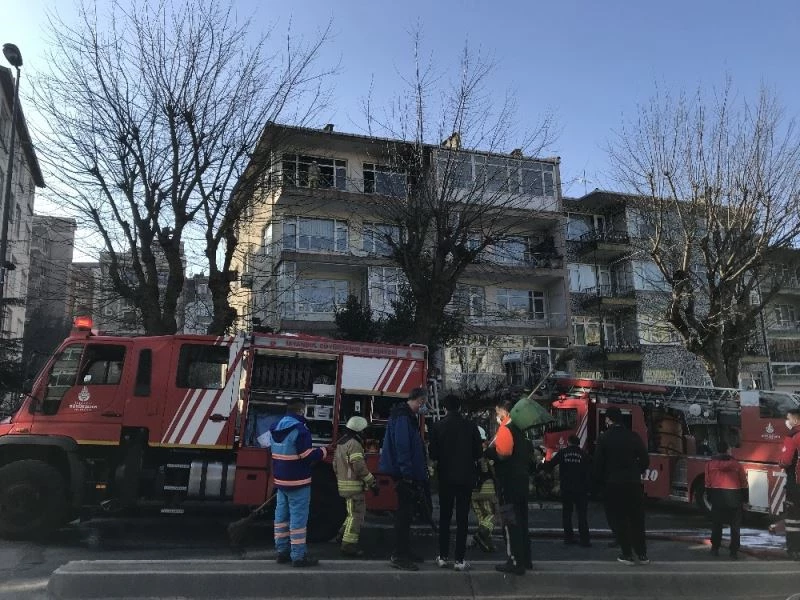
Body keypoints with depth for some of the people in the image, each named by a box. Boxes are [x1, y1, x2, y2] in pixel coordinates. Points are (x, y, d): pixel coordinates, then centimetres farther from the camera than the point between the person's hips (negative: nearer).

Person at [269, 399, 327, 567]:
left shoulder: (275, 428, 10)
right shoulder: (299, 429, -18)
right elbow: (307, 456, -20)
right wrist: (322, 452, -3)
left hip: (281, 480, 9)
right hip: (297, 481, -8)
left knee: (281, 516, 13)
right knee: (298, 518, -4)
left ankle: (282, 551, 20)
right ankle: (298, 556, 0)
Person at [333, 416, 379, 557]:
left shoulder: (341, 443, 14)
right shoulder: (354, 444, -17)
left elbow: (335, 464, 20)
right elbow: (360, 467, -22)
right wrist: (372, 483, -16)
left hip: (343, 483, 10)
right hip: (353, 485, -10)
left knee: (359, 511, 20)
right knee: (356, 514, -5)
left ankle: (344, 534, 23)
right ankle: (349, 544, -4)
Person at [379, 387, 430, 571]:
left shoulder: (408, 416, 16)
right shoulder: (403, 417, -16)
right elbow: (402, 446, -23)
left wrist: (421, 471, 20)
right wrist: (407, 473, -24)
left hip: (408, 475, 10)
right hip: (406, 475, -10)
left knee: (406, 513, 15)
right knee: (404, 514, -5)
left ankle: (404, 552, 24)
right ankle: (399, 556, 0)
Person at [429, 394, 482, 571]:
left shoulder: (438, 427, -7)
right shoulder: (471, 426, -7)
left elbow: (432, 454, -5)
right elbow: (478, 453, -3)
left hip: (446, 477, 1)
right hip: (466, 477, 0)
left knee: (444, 517, 12)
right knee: (462, 518, 5)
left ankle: (443, 556, 15)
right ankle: (460, 559, 5)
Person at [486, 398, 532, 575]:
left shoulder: (505, 429, -13)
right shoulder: (518, 429, 15)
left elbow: (499, 453, -23)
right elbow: (527, 456, 19)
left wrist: (487, 451, -6)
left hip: (508, 482, -9)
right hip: (521, 481, 9)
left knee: (511, 522, -5)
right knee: (521, 520, 16)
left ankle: (515, 562, -3)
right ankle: (525, 559, 24)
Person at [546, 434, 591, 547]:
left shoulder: (562, 453, -1)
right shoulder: (583, 455, -1)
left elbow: (550, 465, 1)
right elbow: (588, 473, -4)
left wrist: (545, 463, 22)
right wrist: (588, 488, 0)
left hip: (566, 489, 1)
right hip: (580, 489, -1)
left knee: (566, 513, 12)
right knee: (582, 514, 2)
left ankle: (568, 537, 13)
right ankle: (585, 540, -2)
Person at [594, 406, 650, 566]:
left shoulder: (604, 438, -7)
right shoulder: (633, 437, 0)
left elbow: (598, 463, -7)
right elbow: (645, 460, 2)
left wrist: (601, 481, 7)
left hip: (613, 485, -3)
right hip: (634, 484, 3)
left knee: (618, 520, 6)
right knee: (637, 519, 13)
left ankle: (627, 554, 6)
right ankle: (642, 554, 17)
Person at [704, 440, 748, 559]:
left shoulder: (710, 464, 1)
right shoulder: (736, 464, 2)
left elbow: (708, 483, 2)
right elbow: (744, 483, 4)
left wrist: (710, 497, 13)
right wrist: (744, 498, 13)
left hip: (717, 496, 0)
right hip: (735, 498, 0)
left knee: (716, 524, 11)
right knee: (735, 526, 8)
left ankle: (715, 549, 14)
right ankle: (734, 551, 8)